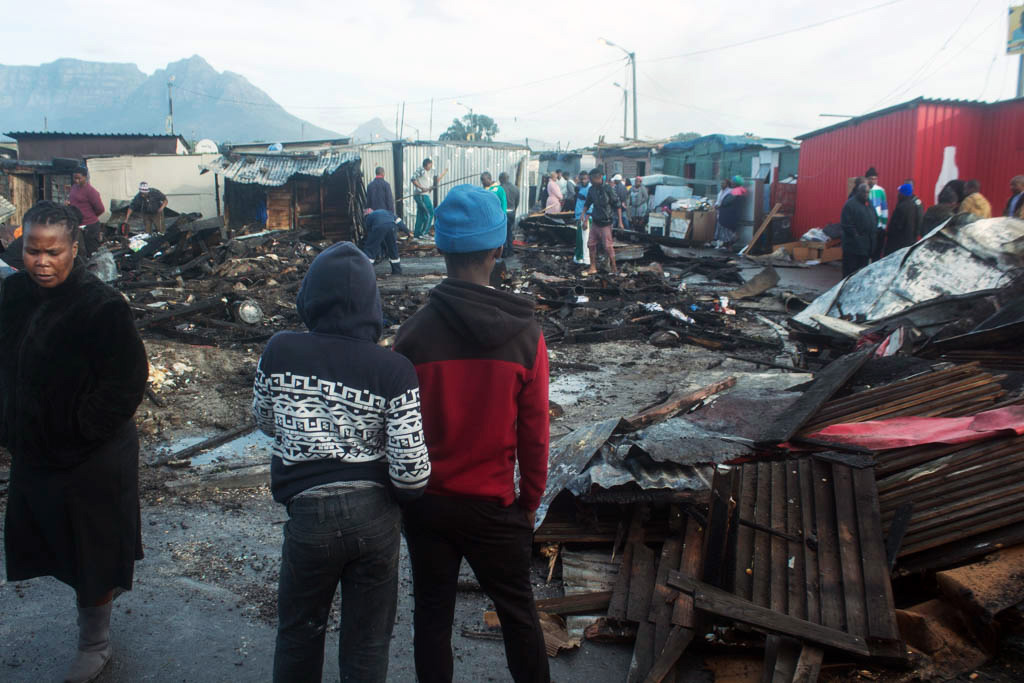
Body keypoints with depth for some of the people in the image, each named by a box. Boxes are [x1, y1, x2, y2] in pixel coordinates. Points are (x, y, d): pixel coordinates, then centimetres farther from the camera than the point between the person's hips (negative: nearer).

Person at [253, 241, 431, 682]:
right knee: (367, 645, 17)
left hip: (310, 515, 1)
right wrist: (403, 495, 7)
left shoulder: (279, 351, -9)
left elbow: (266, 422, 8)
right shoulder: (394, 371, -14)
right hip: (376, 517, 0)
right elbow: (411, 469, -14)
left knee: (299, 634, 25)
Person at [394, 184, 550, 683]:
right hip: (494, 506, 0)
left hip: (427, 504, 0)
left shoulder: (414, 334, -13)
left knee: (432, 614, 17)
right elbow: (534, 433, -6)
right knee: (517, 612, 18)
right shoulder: (525, 335, -12)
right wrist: (530, 501, 8)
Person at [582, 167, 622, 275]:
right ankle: (593, 268, 17)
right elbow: (587, 204, 17)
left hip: (605, 223, -6)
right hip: (595, 222, 6)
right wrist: (584, 216, 9)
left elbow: (617, 205, -9)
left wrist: (620, 221, -11)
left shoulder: (608, 189, -15)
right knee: (591, 244, 7)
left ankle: (613, 268, 8)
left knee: (608, 246, -4)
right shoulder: (592, 189, 2)